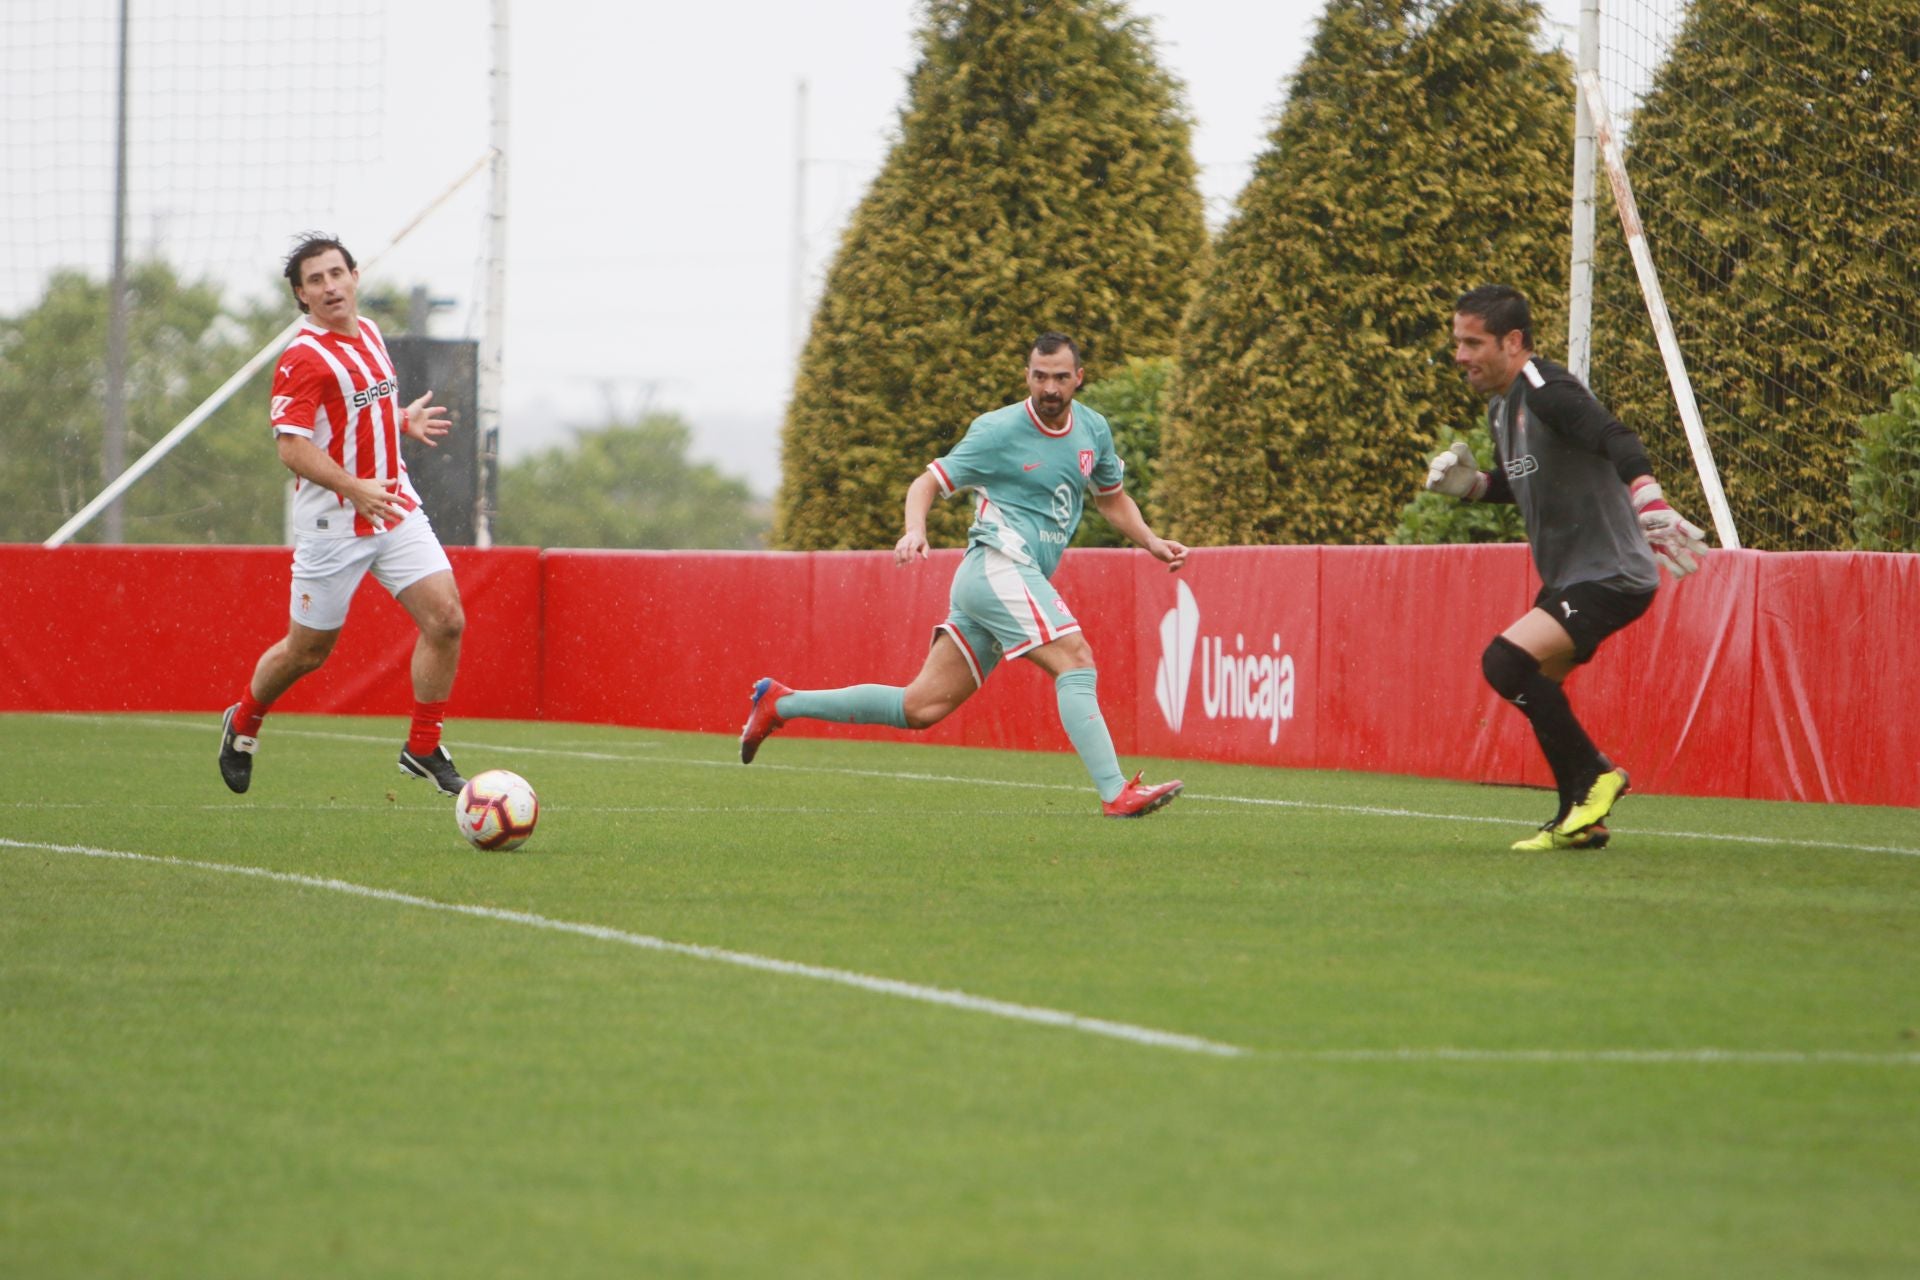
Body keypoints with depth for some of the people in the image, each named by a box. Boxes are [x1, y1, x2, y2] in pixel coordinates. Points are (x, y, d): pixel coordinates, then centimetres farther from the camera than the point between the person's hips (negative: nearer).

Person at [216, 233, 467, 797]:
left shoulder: (369, 332, 10)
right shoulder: (302, 359, -16)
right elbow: (292, 447, -24)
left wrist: (402, 421, 20)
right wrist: (354, 489, -33)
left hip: (396, 508, 7)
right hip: (333, 523, -6)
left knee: (446, 619, -8)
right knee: (308, 649, 5)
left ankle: (423, 749, 4)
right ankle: (242, 724, 33)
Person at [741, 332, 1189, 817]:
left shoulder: (1093, 430, 14)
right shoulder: (999, 431, -6)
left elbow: (1112, 499, 29)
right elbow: (927, 482, -2)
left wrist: (1151, 542, 13)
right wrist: (915, 530, -21)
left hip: (1022, 582, 7)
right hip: (998, 564, -7)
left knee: (921, 707, 7)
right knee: (1076, 660, -23)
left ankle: (781, 703, 16)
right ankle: (1115, 793, -27)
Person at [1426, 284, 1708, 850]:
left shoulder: (1545, 389, -17)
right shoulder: (1502, 408, 13)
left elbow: (1617, 442, -31)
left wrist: (1650, 505, -46)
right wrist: (1468, 483, 7)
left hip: (1611, 575, -11)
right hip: (1567, 578, 11)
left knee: (1506, 660, -22)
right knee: (1535, 693, 17)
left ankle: (1595, 776, -8)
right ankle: (1581, 821, 27)